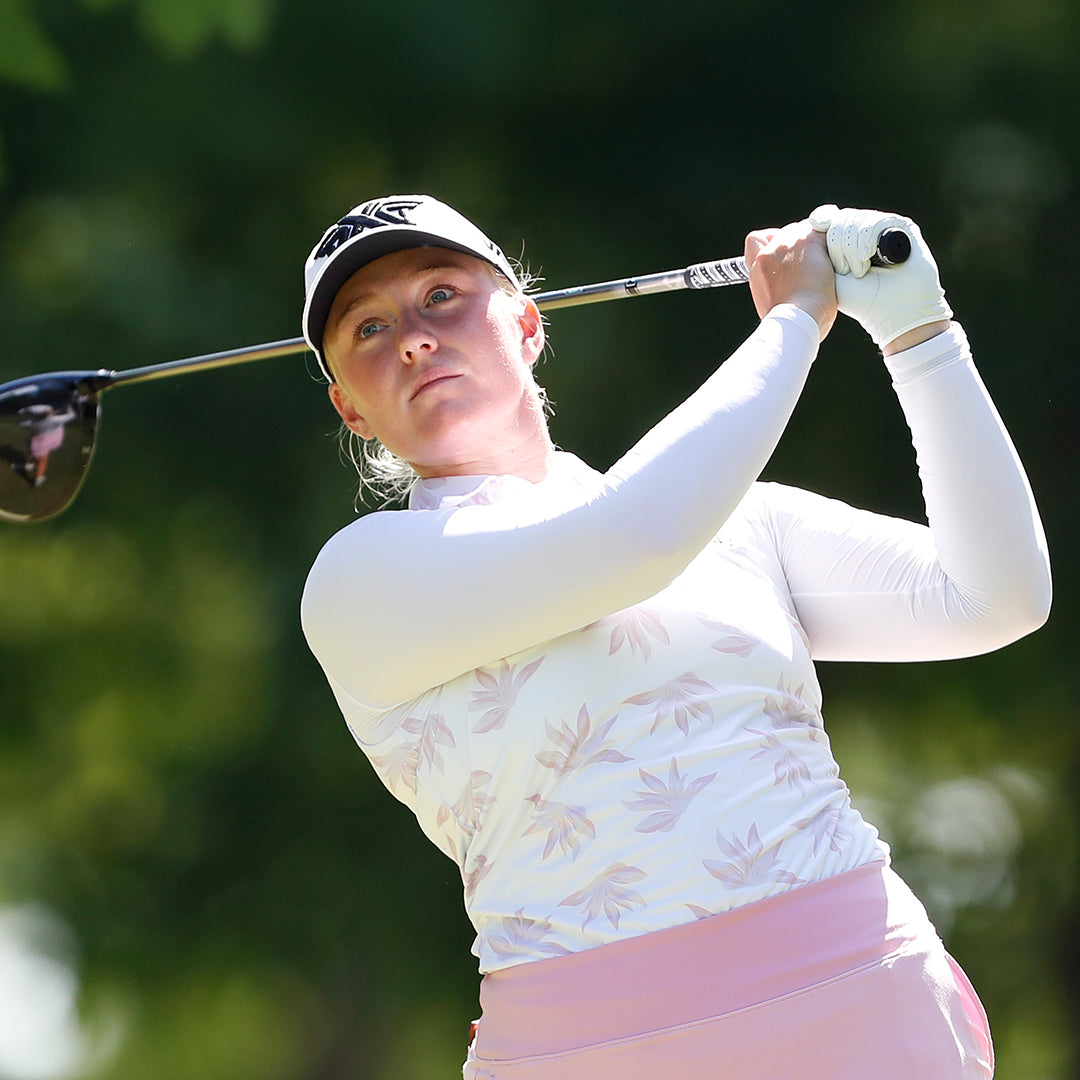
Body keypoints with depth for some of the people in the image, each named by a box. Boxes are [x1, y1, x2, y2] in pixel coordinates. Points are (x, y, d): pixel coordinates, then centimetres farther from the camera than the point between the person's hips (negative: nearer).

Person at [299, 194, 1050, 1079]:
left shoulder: (738, 525, 14)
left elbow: (994, 597, 6)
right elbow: (644, 535, -12)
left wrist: (918, 328, 4)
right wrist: (795, 317, 0)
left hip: (873, 1009, 0)